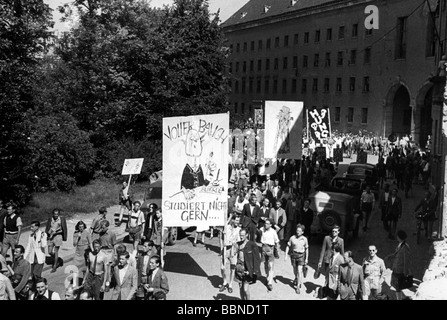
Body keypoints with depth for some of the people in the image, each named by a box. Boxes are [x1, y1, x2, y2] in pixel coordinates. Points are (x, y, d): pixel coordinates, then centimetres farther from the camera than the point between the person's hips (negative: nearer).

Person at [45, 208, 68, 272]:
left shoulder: (62, 219, -8)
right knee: (50, 252, 5)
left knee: (56, 252, -2)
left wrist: (64, 237, -1)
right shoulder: (50, 219, 1)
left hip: (58, 236, -4)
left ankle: (54, 267, 9)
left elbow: (64, 228, -2)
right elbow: (47, 228, 9)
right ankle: (57, 261, 30)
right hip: (50, 236, 4)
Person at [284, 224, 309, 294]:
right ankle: (296, 278, 50)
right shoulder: (292, 238, -7)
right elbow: (288, 246, 1)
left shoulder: (304, 239, -5)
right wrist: (286, 255, -4)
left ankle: (298, 287, -5)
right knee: (295, 270, 17)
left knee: (299, 271, -10)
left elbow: (306, 249, 4)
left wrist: (306, 258, 5)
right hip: (293, 255, 1)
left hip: (301, 255, -1)